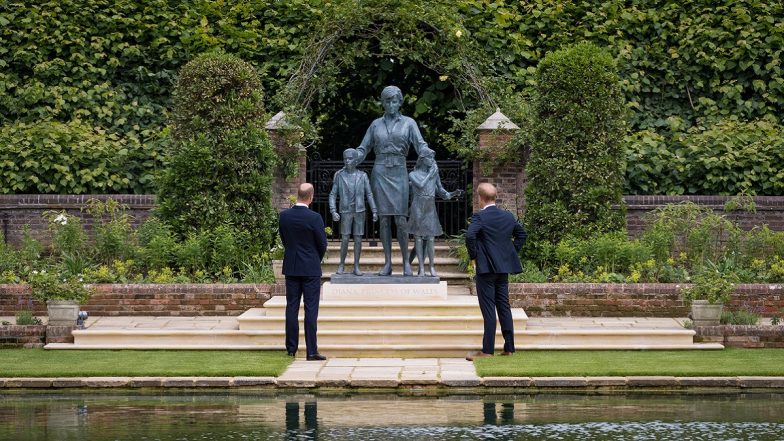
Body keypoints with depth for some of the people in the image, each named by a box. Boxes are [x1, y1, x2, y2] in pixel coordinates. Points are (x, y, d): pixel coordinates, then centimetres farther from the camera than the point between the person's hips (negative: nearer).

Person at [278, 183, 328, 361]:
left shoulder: (284, 215, -3)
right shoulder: (314, 218, -15)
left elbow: (284, 239, 7)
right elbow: (322, 244, -8)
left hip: (291, 268, 4)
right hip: (311, 269, -4)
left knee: (292, 308, 10)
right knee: (311, 309, -2)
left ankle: (291, 349, 12)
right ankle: (311, 351, -5)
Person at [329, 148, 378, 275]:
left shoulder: (362, 176, 0)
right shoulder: (339, 175, -2)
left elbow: (369, 194, 3)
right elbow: (333, 195, 0)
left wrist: (374, 211, -4)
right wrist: (333, 212, -12)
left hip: (360, 212, 1)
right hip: (346, 212, -1)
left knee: (358, 239, 0)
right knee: (345, 239, -6)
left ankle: (356, 267, 6)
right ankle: (342, 264, 11)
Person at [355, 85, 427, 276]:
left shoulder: (409, 123, 6)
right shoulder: (376, 124, 12)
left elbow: (420, 144, -4)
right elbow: (363, 149, 12)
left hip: (399, 172, -2)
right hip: (380, 172, 2)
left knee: (400, 219, -8)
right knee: (384, 219, -1)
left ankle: (406, 262, 0)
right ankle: (387, 263, 2)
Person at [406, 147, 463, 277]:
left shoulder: (435, 174, 10)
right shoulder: (413, 174, 1)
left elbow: (440, 191, 11)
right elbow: (421, 185, -17)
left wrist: (453, 194, -6)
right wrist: (431, 173, -8)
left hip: (430, 210, 3)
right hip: (418, 208, -3)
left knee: (431, 238, -2)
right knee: (418, 238, -3)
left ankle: (432, 268, 3)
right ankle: (421, 268, -1)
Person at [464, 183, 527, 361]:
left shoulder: (479, 217, -12)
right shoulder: (508, 216, 9)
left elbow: (470, 236, -26)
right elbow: (521, 234, 20)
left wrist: (473, 256, -12)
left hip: (486, 268, -6)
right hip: (504, 267, 6)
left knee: (488, 309, -5)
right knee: (504, 306, 12)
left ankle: (487, 350, -5)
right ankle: (509, 348, 13)